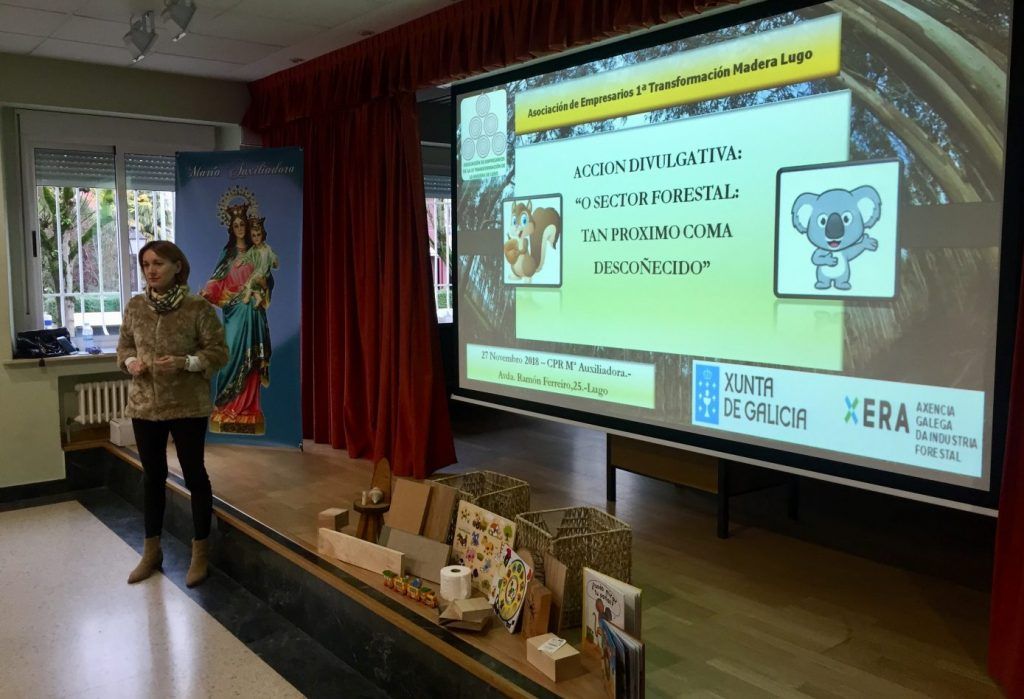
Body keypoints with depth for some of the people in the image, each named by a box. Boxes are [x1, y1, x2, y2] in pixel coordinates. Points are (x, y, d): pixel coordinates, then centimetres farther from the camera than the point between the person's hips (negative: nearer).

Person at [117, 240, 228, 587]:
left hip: (188, 406, -4)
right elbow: (124, 346, 14)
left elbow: (219, 353, -8)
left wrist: (184, 362, -23)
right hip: (145, 405, 4)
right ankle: (152, 550, 30)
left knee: (194, 475, 6)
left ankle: (200, 552, 19)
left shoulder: (199, 307, -10)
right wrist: (130, 362, -8)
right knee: (152, 476, 15)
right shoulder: (134, 307, 3)